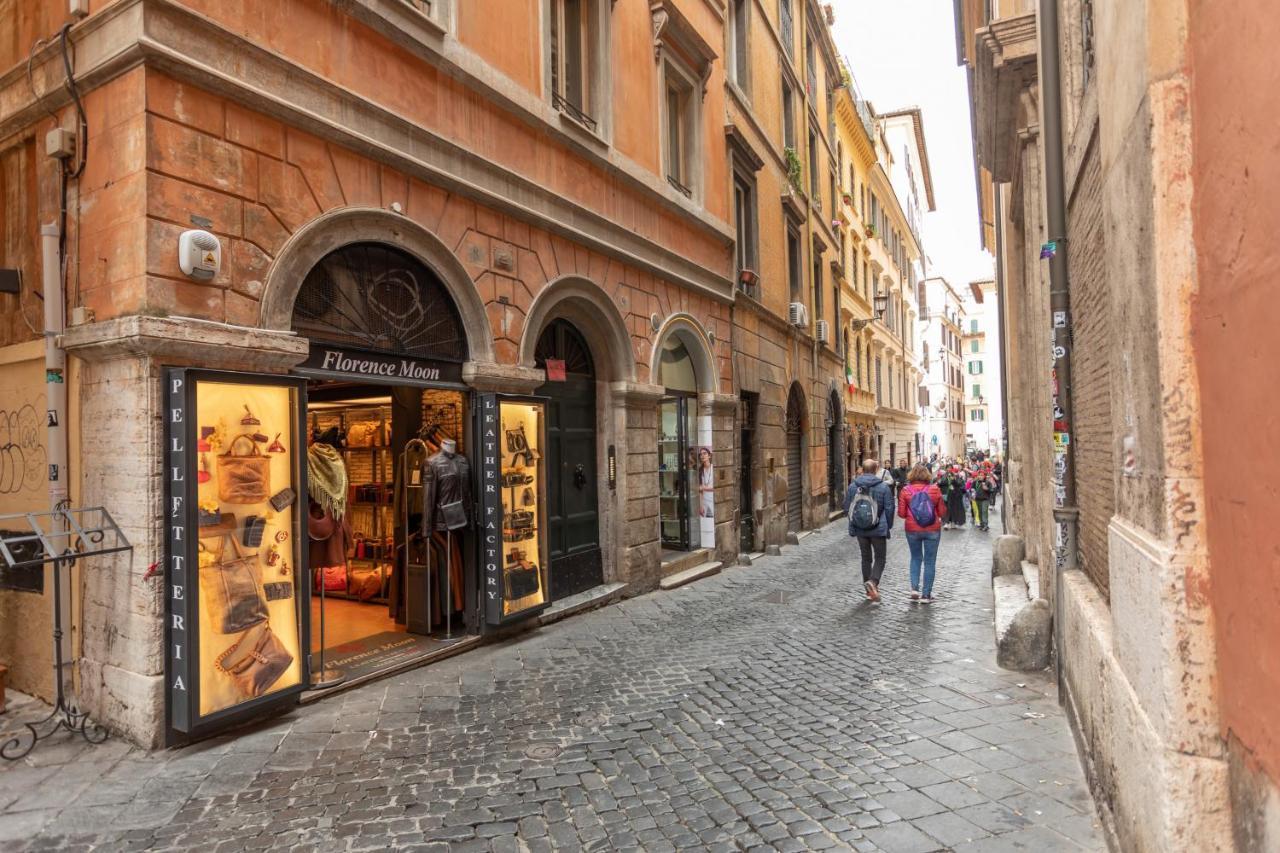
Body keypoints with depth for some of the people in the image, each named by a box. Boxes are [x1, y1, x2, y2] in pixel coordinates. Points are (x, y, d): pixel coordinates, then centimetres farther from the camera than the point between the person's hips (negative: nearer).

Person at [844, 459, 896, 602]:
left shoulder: (852, 486, -1)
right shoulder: (883, 486, -9)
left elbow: (847, 508, 4)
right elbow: (889, 509, -6)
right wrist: (888, 526, 8)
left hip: (860, 530, 3)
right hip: (878, 530, -3)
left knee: (866, 558, 15)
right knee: (880, 558, 8)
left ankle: (869, 590, 20)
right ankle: (873, 581, -16)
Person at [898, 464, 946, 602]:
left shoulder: (906, 491, -6)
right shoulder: (935, 490, -6)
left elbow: (901, 513, -5)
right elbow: (942, 512, -1)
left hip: (912, 530, 1)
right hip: (932, 530, -1)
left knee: (915, 558, 19)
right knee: (930, 562, 8)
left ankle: (915, 587, 7)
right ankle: (926, 595, 10)